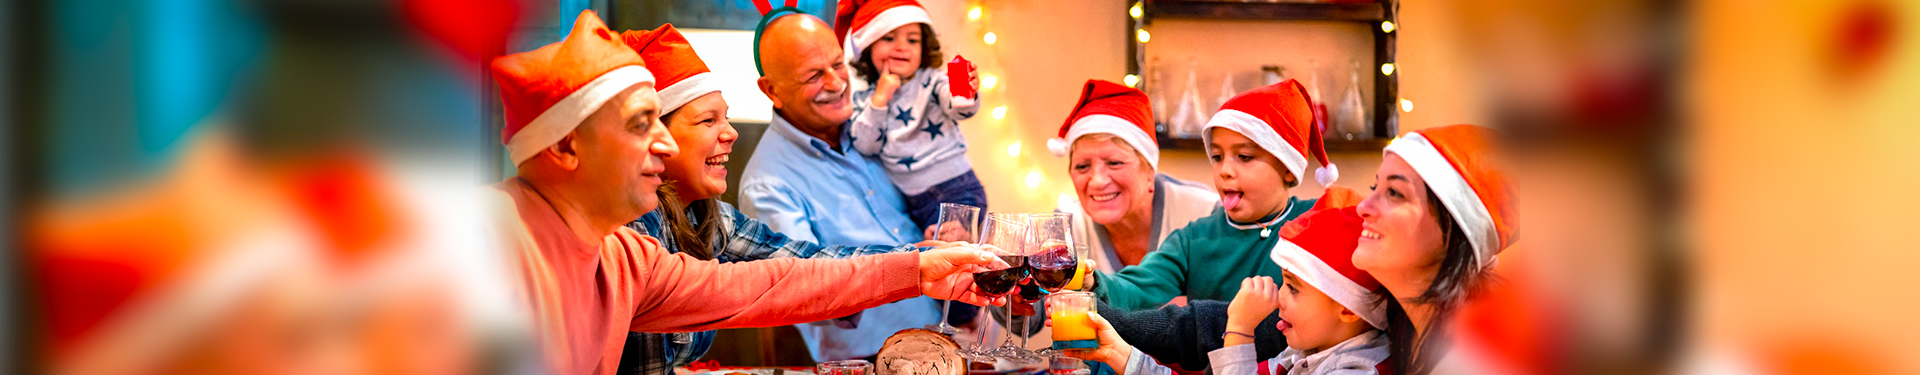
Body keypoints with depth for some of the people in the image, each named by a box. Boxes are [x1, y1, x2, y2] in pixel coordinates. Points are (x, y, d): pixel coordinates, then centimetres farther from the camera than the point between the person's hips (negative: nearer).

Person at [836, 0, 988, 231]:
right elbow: (865, 145, -5)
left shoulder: (931, 81, -2)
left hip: (957, 191, -4)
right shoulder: (864, 98, 7)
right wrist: (880, 98, -12)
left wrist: (967, 96, -46)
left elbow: (958, 108, -21)